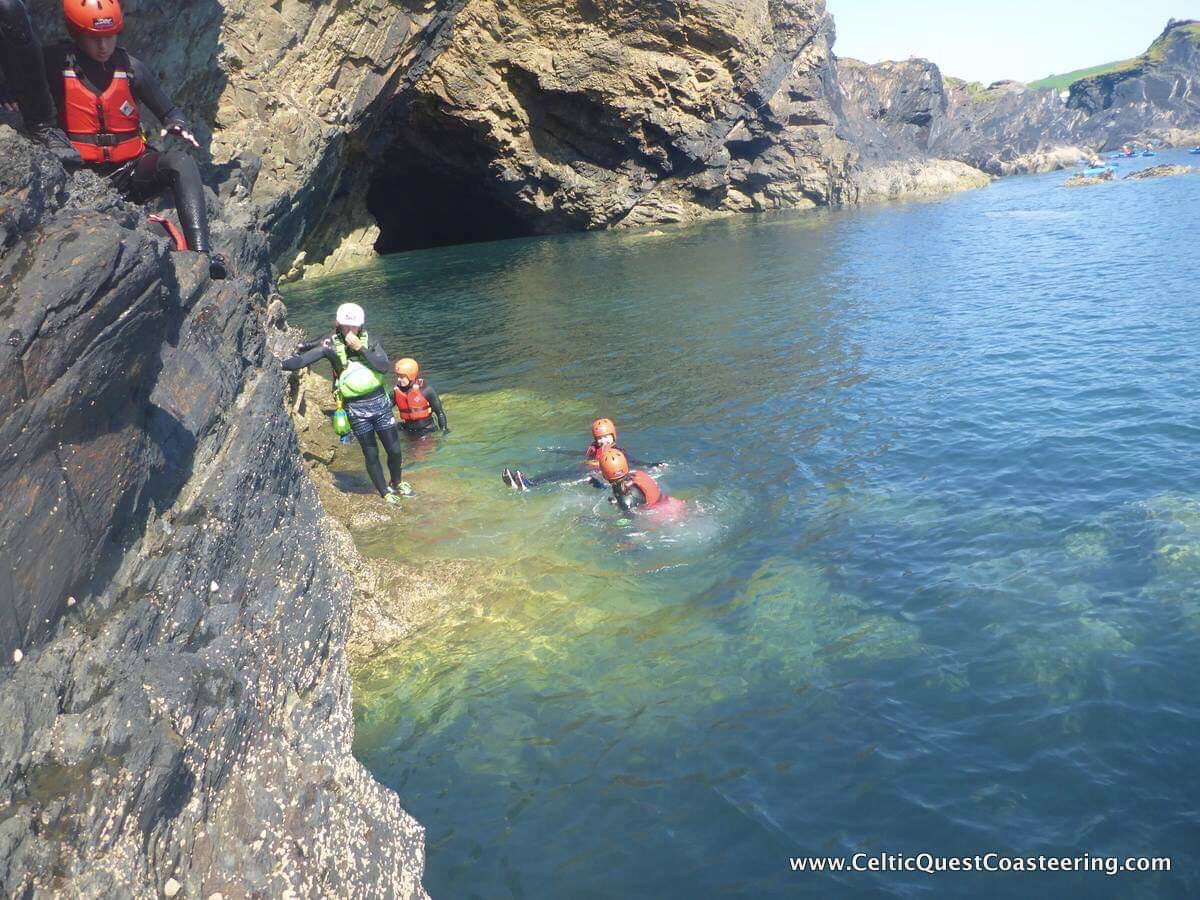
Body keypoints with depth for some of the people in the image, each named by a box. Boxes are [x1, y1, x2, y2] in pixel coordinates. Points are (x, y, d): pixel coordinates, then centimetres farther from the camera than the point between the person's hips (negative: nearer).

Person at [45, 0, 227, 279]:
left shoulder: (131, 67, 3)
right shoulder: (58, 64, -3)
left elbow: (170, 110, 10)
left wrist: (177, 123, -14)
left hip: (133, 169, -1)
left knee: (179, 160, -28)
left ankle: (202, 253, -44)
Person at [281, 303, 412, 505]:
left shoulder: (370, 342, -4)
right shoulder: (331, 345, -8)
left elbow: (384, 366, -18)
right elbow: (302, 360, -13)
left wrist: (360, 348, -23)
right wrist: (279, 364, -25)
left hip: (380, 402, 2)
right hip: (356, 409, -2)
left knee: (394, 450, 10)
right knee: (371, 455, 6)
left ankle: (397, 483, 38)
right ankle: (385, 494, 24)